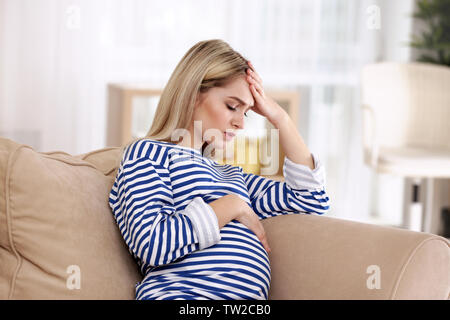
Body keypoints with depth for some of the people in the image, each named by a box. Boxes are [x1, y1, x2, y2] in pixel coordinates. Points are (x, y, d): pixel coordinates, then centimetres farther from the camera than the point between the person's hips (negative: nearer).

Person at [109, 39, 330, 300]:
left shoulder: (227, 173, 31)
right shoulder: (146, 153, 8)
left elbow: (312, 199, 29)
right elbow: (152, 245, -9)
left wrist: (279, 117, 28)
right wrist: (232, 206, -1)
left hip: (247, 296, 6)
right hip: (180, 295, -6)